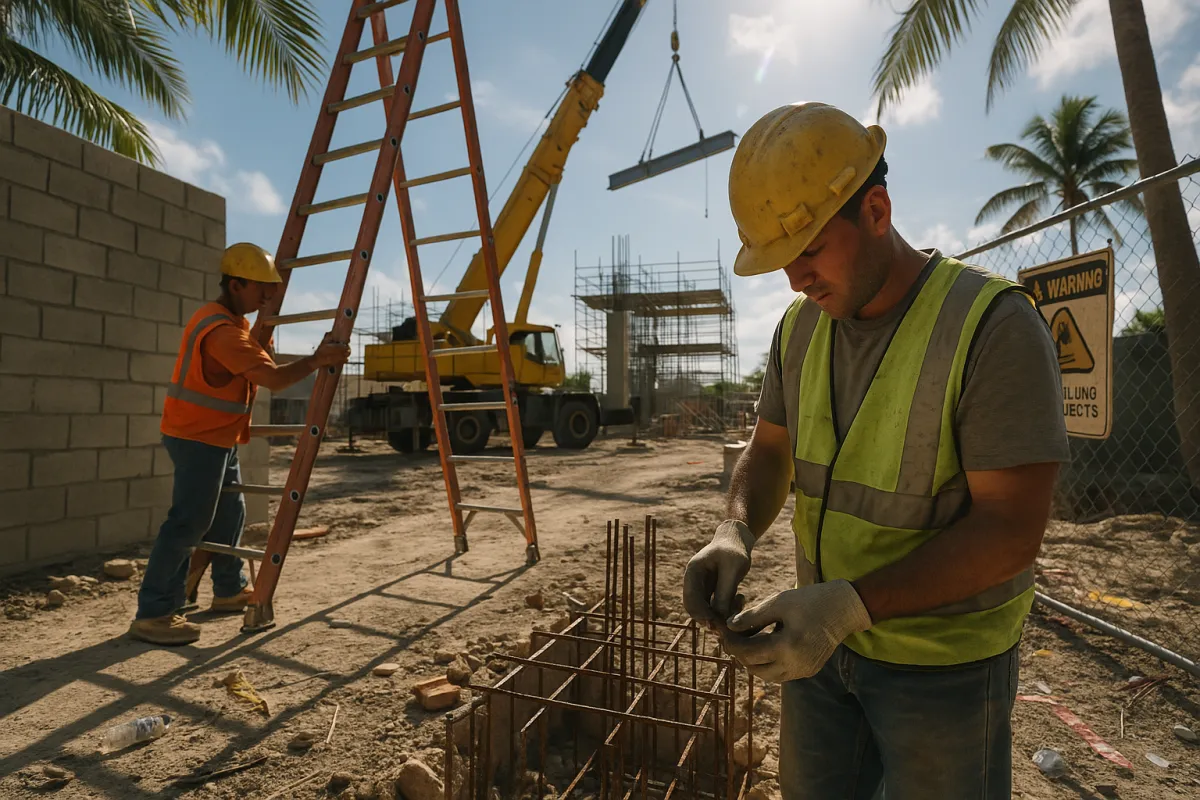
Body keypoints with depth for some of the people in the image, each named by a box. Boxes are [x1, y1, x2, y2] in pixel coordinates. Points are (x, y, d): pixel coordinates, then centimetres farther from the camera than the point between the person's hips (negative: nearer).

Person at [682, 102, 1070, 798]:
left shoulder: (994, 324, -21)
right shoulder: (800, 328, -2)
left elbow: (1012, 527, -23)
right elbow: (769, 454, 5)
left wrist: (852, 604, -32)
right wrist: (736, 532, -15)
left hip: (945, 662, -5)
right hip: (824, 639, 6)